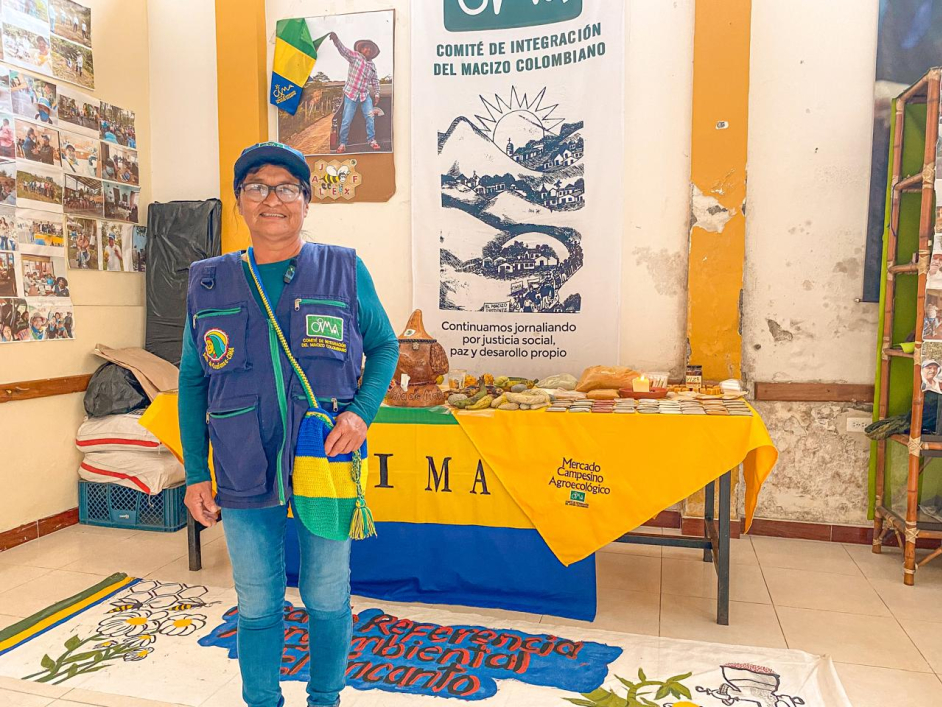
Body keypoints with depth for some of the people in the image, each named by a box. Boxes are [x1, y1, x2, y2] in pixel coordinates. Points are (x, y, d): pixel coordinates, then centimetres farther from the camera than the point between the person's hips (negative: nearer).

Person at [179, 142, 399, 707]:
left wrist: (362, 410, -11)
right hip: (244, 480, 2)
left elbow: (385, 345, 7)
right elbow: (193, 380, 8)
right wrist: (195, 473, 4)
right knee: (257, 607, 15)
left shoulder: (345, 271, -2)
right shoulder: (209, 283, 4)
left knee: (327, 601, 14)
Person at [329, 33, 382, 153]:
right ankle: (342, 143, 9)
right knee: (347, 120, -2)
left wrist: (376, 94, 12)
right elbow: (343, 50, -18)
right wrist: (336, 39, -36)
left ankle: (372, 140, 10)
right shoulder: (355, 56, -3)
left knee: (370, 117, -5)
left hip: (365, 95, 4)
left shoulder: (372, 65, 11)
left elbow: (375, 81, 19)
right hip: (351, 94, -4)